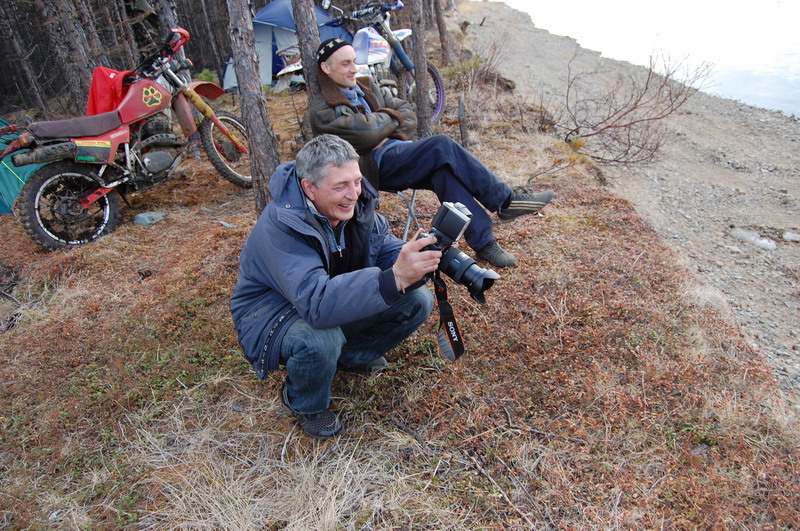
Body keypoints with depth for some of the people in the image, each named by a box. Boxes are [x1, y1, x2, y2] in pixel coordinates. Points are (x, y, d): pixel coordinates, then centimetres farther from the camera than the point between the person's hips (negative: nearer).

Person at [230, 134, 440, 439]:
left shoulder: (357, 203, -13)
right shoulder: (280, 226, -34)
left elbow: (391, 252, -13)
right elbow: (317, 303, -46)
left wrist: (415, 260, -39)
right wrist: (394, 279, -58)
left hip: (339, 303, 6)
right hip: (273, 316, -5)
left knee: (417, 301, -10)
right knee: (320, 339, -40)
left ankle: (351, 356, 14)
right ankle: (305, 404, -3)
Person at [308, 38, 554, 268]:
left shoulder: (366, 87, 20)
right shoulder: (322, 110, -3)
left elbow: (407, 112, 15)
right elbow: (367, 133, -18)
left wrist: (388, 134, -4)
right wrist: (390, 117, 0)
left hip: (396, 151, 7)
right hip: (377, 167, -6)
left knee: (443, 172, -26)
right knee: (442, 145, -26)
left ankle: (483, 241, -26)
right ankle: (505, 200, -20)